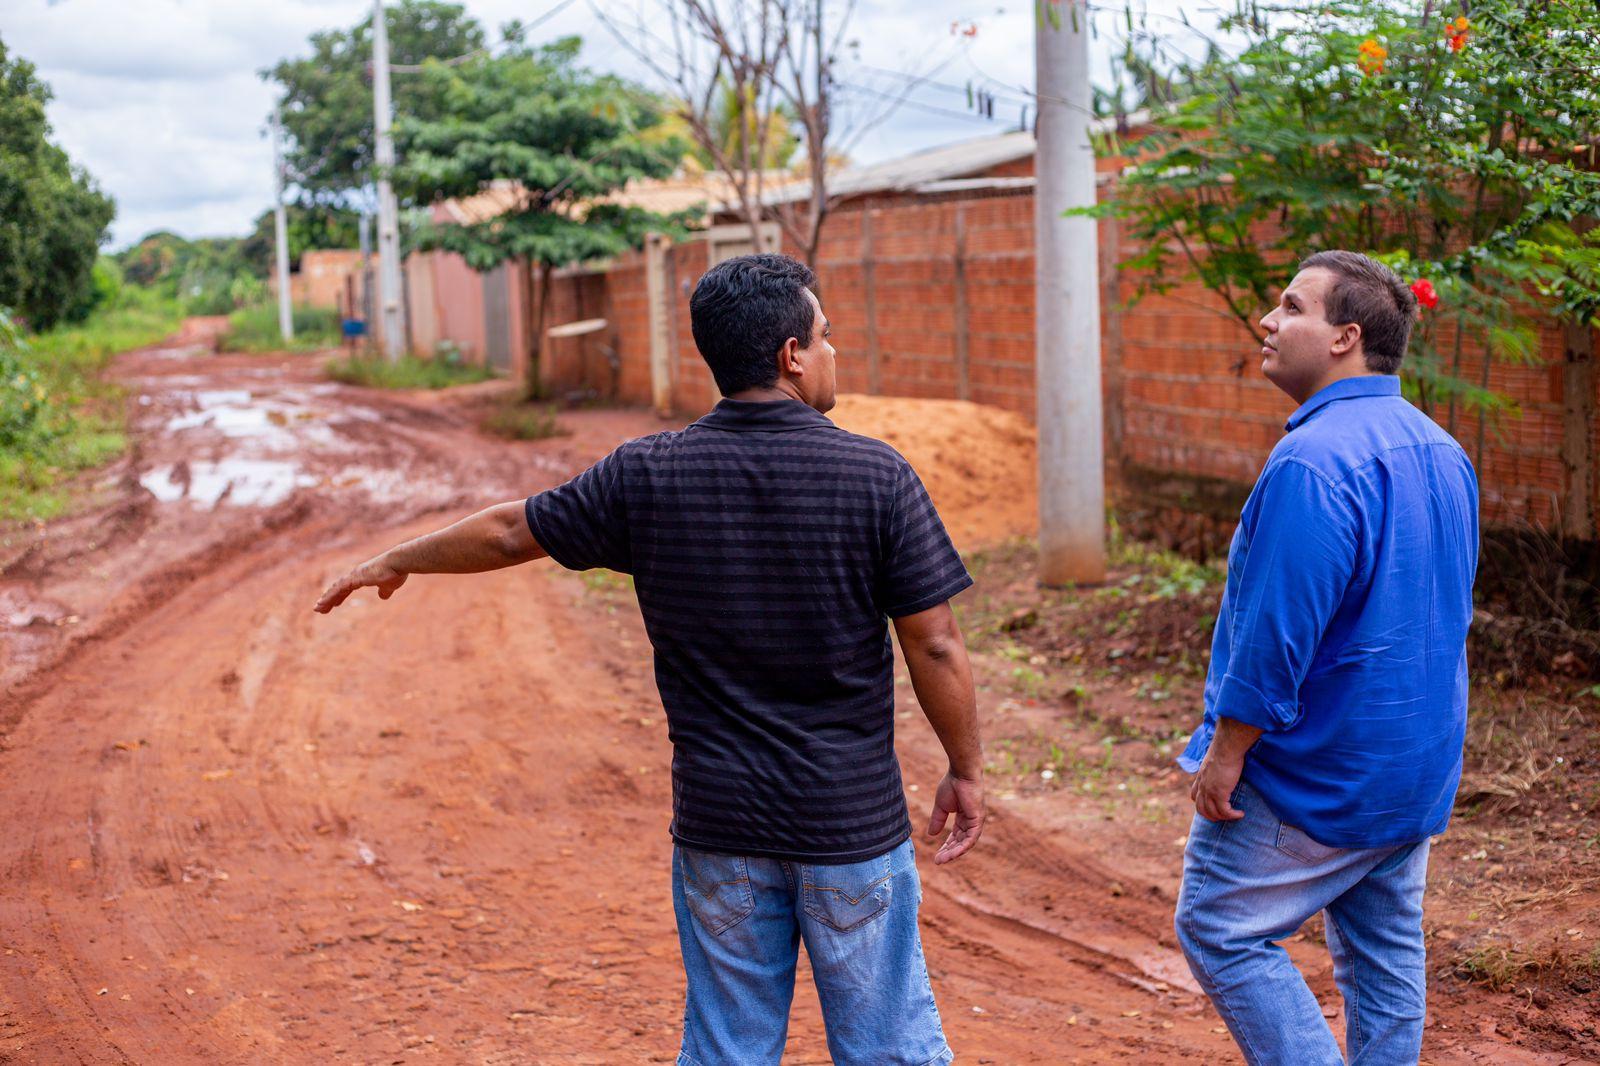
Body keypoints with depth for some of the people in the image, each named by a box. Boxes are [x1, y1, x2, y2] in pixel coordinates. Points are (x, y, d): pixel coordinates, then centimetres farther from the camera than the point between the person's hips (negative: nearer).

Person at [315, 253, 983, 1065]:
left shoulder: (647, 477, -4)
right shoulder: (878, 477, -11)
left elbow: (510, 532, 8)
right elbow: (934, 646, -10)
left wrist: (397, 561, 25)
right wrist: (966, 771, 4)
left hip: (717, 822, 2)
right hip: (853, 820, -2)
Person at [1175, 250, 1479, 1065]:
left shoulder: (1314, 462, -23)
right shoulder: (1441, 450, 8)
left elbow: (1277, 632, -25)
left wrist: (1224, 755, -16)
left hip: (1316, 776, -9)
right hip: (1420, 768, 9)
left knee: (1219, 930, 3)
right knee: (1385, 949, 15)